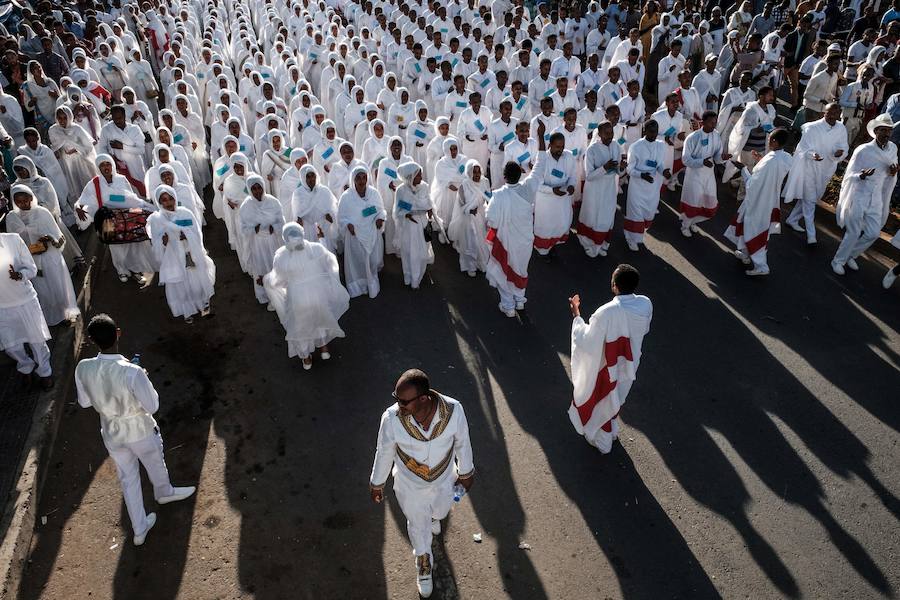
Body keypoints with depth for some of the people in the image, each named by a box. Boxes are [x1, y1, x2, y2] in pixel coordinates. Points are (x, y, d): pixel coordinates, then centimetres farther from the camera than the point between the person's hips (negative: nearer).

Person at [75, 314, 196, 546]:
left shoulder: (83, 368, -22)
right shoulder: (132, 372, -37)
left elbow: (84, 402, -3)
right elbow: (152, 406, -22)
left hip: (111, 433, 4)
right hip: (140, 431, -3)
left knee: (127, 479, 24)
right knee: (155, 464, 30)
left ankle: (139, 529, 40)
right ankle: (164, 493, 61)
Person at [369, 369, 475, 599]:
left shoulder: (453, 410, -34)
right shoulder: (392, 418, -35)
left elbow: (462, 442, -12)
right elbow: (384, 453, -14)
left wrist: (466, 472, 4)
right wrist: (377, 483, 1)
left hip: (444, 481, 1)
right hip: (410, 486, -1)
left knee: (439, 511, 33)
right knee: (418, 526, 25)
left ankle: (433, 515, 73)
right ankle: (424, 565, 56)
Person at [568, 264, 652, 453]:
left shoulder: (606, 313, -38)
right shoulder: (646, 304, -21)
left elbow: (587, 343, -24)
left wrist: (576, 315, -15)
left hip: (607, 370, -5)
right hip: (629, 366, 5)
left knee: (601, 403, 23)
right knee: (615, 399, 32)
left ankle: (602, 441, 46)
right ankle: (612, 430, 57)